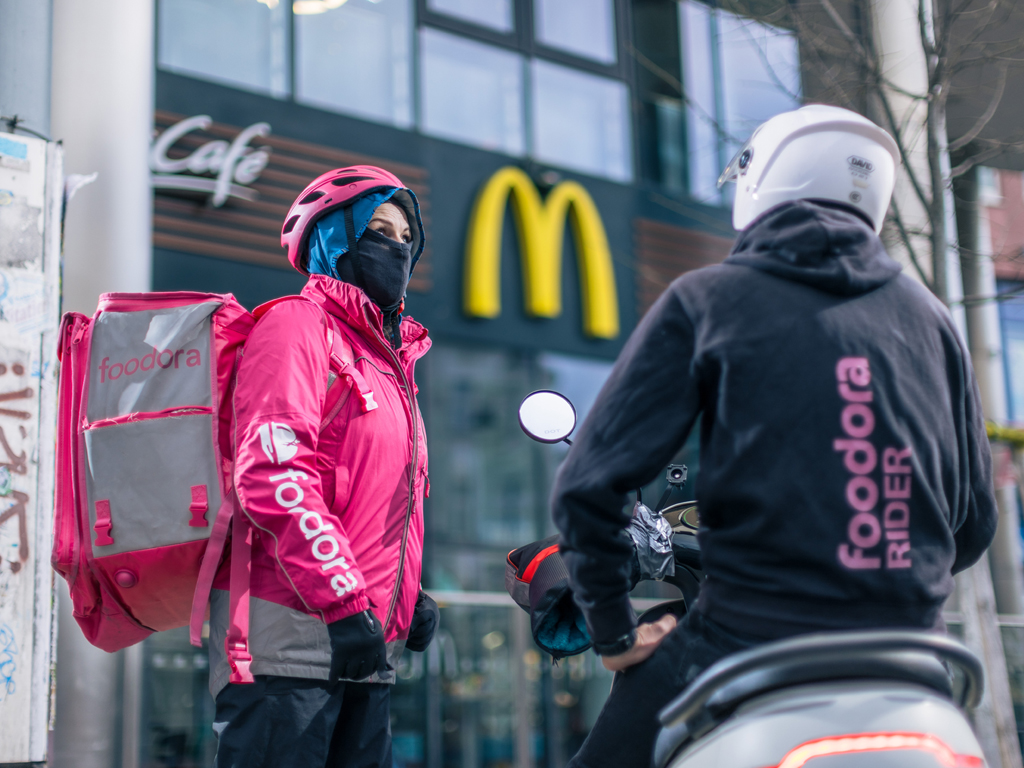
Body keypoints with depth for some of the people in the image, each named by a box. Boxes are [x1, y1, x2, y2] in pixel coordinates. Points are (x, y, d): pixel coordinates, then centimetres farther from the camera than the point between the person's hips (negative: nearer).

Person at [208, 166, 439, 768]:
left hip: (368, 649, 9)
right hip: (293, 632, -9)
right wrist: (344, 601, -20)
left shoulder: (391, 357, 25)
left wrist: (409, 595, 17)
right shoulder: (298, 324, -4)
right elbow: (272, 472, -17)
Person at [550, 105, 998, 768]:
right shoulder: (930, 317, 11)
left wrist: (614, 631, 5)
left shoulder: (704, 299, 1)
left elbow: (591, 485, -6)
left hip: (750, 639, -4)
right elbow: (977, 518, 14)